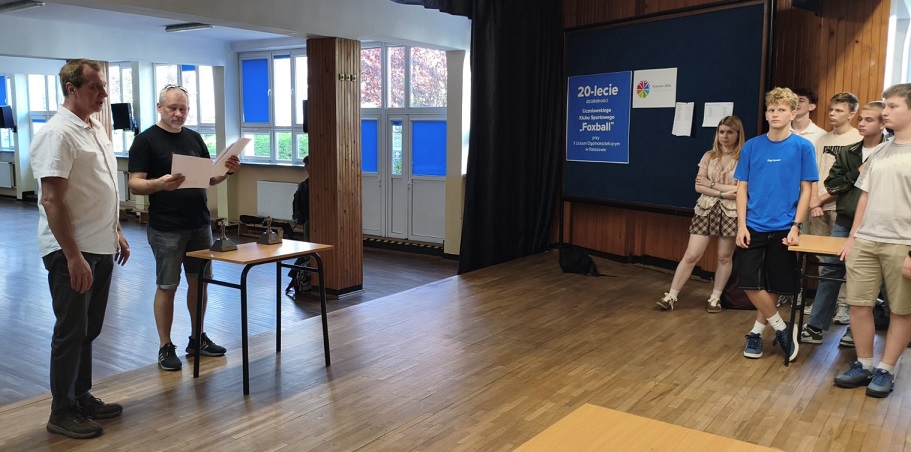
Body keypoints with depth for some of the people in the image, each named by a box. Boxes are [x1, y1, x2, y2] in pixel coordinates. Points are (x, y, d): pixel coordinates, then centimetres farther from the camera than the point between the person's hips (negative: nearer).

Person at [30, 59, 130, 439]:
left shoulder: (96, 128, 11)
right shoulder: (57, 134, -17)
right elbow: (51, 200, -22)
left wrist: (116, 233, 19)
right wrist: (73, 256, -24)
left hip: (101, 248, 8)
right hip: (72, 253, -8)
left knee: (88, 330, 17)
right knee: (71, 332, 2)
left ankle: (81, 397, 30)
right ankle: (62, 413, 16)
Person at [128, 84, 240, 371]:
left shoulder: (194, 138, 11)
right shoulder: (146, 141, -6)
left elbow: (210, 178, 15)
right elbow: (135, 185, -12)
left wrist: (227, 171, -6)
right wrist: (160, 183, -31)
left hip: (200, 224, 6)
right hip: (166, 229, -5)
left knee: (198, 282, 12)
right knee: (167, 286, 2)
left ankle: (197, 338, 26)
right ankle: (166, 347, 14)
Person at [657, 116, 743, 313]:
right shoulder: (709, 156, 7)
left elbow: (742, 190, -12)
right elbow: (698, 186, 0)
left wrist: (711, 184, -9)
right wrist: (723, 193, -13)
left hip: (732, 213, -2)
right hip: (706, 210, 2)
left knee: (724, 257, 9)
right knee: (691, 255, 0)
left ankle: (715, 297, 23)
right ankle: (671, 296, 4)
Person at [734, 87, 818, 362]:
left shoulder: (802, 147, -2)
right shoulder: (752, 146, 2)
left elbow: (806, 190, 0)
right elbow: (742, 188, 3)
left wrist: (796, 226, -9)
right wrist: (741, 225, -4)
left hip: (783, 229, -1)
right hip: (753, 227, 1)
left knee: (774, 286, 7)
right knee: (750, 284, -3)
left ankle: (757, 331, 25)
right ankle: (782, 329, 17)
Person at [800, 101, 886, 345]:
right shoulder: (847, 152, 7)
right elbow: (831, 185, 2)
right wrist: (857, 174, -10)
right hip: (844, 223, 4)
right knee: (830, 273, 7)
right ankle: (815, 327, 14)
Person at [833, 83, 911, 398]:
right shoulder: (878, 152, 12)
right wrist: (852, 237, 12)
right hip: (865, 241, 5)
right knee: (859, 304, 5)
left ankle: (886, 370, 17)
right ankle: (863, 365, 18)